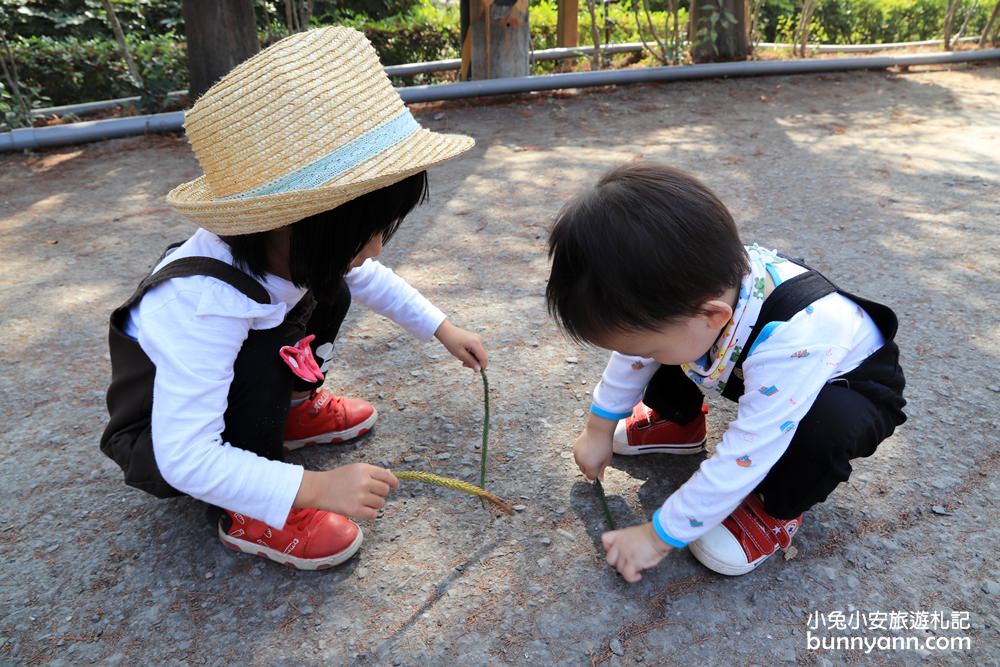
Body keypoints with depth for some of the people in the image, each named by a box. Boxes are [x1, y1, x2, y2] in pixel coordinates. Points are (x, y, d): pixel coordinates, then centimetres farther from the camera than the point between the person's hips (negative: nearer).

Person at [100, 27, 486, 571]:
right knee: (265, 355, -35)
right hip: (161, 443, -6)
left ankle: (291, 410, 12)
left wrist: (444, 330, 0)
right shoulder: (204, 309, -42)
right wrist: (316, 487, -40)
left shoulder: (291, 246, -20)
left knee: (328, 288, -8)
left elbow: (371, 278, 1)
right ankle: (246, 515, -13)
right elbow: (186, 458, -38)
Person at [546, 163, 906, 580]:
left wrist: (660, 535, -26)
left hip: (851, 385, -5)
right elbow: (635, 350, -7)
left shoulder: (791, 345, -45)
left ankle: (779, 509, -8)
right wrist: (598, 428, 2)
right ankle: (677, 421, 13)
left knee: (826, 423, -38)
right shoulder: (688, 287, -26)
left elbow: (738, 462, -38)